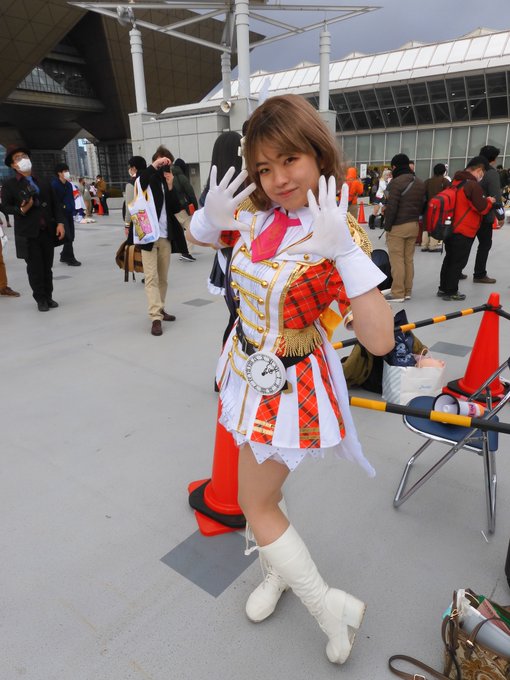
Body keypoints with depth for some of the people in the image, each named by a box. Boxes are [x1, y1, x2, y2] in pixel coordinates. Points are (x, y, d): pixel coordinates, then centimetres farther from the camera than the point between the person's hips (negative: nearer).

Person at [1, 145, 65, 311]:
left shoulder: (44, 183, 13)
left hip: (48, 232, 3)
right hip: (28, 234, -3)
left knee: (47, 267, 9)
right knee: (35, 268, 1)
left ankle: (48, 297, 20)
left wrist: (60, 222, -4)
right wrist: (21, 210, -21)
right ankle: (41, 299, 12)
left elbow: (55, 204, 9)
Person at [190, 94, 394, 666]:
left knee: (256, 505, 7)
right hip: (246, 369, 7)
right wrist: (211, 216, -10)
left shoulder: (337, 236, -22)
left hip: (289, 385, -6)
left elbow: (380, 340, -30)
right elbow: (201, 232, 14)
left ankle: (333, 607, 28)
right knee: (259, 489, 23)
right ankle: (277, 571, 51)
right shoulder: (258, 214, -5)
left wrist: (342, 250, -38)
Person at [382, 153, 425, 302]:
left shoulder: (396, 182, -12)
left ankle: (398, 293, -2)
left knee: (397, 260, -4)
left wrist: (387, 226, -8)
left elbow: (391, 207, -16)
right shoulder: (420, 183, 15)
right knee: (409, 259, 11)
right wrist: (415, 218, 18)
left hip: (397, 226, -8)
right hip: (414, 225, 8)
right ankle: (407, 291, 16)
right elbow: (422, 206, 17)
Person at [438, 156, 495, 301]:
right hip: (464, 231, -9)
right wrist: (489, 201, 5)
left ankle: (443, 288, 23)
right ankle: (451, 292, 7)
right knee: (459, 262, 1)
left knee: (449, 259, 16)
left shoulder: (456, 182, 10)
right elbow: (482, 208, -15)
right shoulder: (473, 185, -17)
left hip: (450, 228, 9)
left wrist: (484, 201, 17)